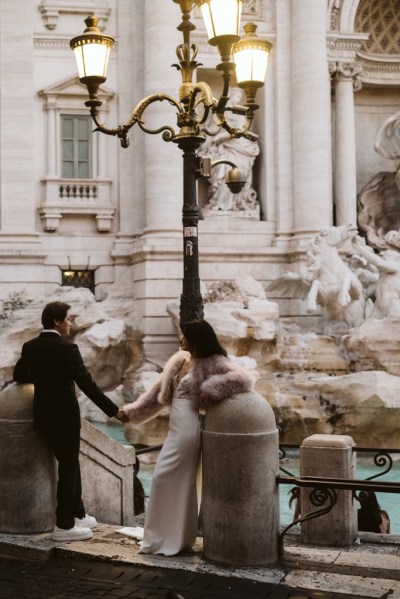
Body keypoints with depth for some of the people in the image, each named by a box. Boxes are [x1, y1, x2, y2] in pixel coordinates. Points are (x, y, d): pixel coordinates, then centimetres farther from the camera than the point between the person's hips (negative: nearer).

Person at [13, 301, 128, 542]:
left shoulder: (30, 347, 2)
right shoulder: (67, 348, -18)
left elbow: (19, 376, 14)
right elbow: (87, 384, -20)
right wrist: (114, 410, -16)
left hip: (44, 415, 8)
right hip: (64, 416, -7)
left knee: (70, 463, 21)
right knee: (69, 468, 4)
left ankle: (78, 514, 31)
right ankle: (64, 526, 9)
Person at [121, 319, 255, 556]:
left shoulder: (214, 363, -12)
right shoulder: (181, 360, 11)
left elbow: (245, 379, -24)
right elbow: (160, 389, 14)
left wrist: (211, 389, -23)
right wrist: (133, 410, 12)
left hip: (188, 428, -8)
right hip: (177, 428, 8)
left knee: (167, 479, -3)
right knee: (179, 482, 14)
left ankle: (171, 539, 8)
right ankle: (174, 537, 25)